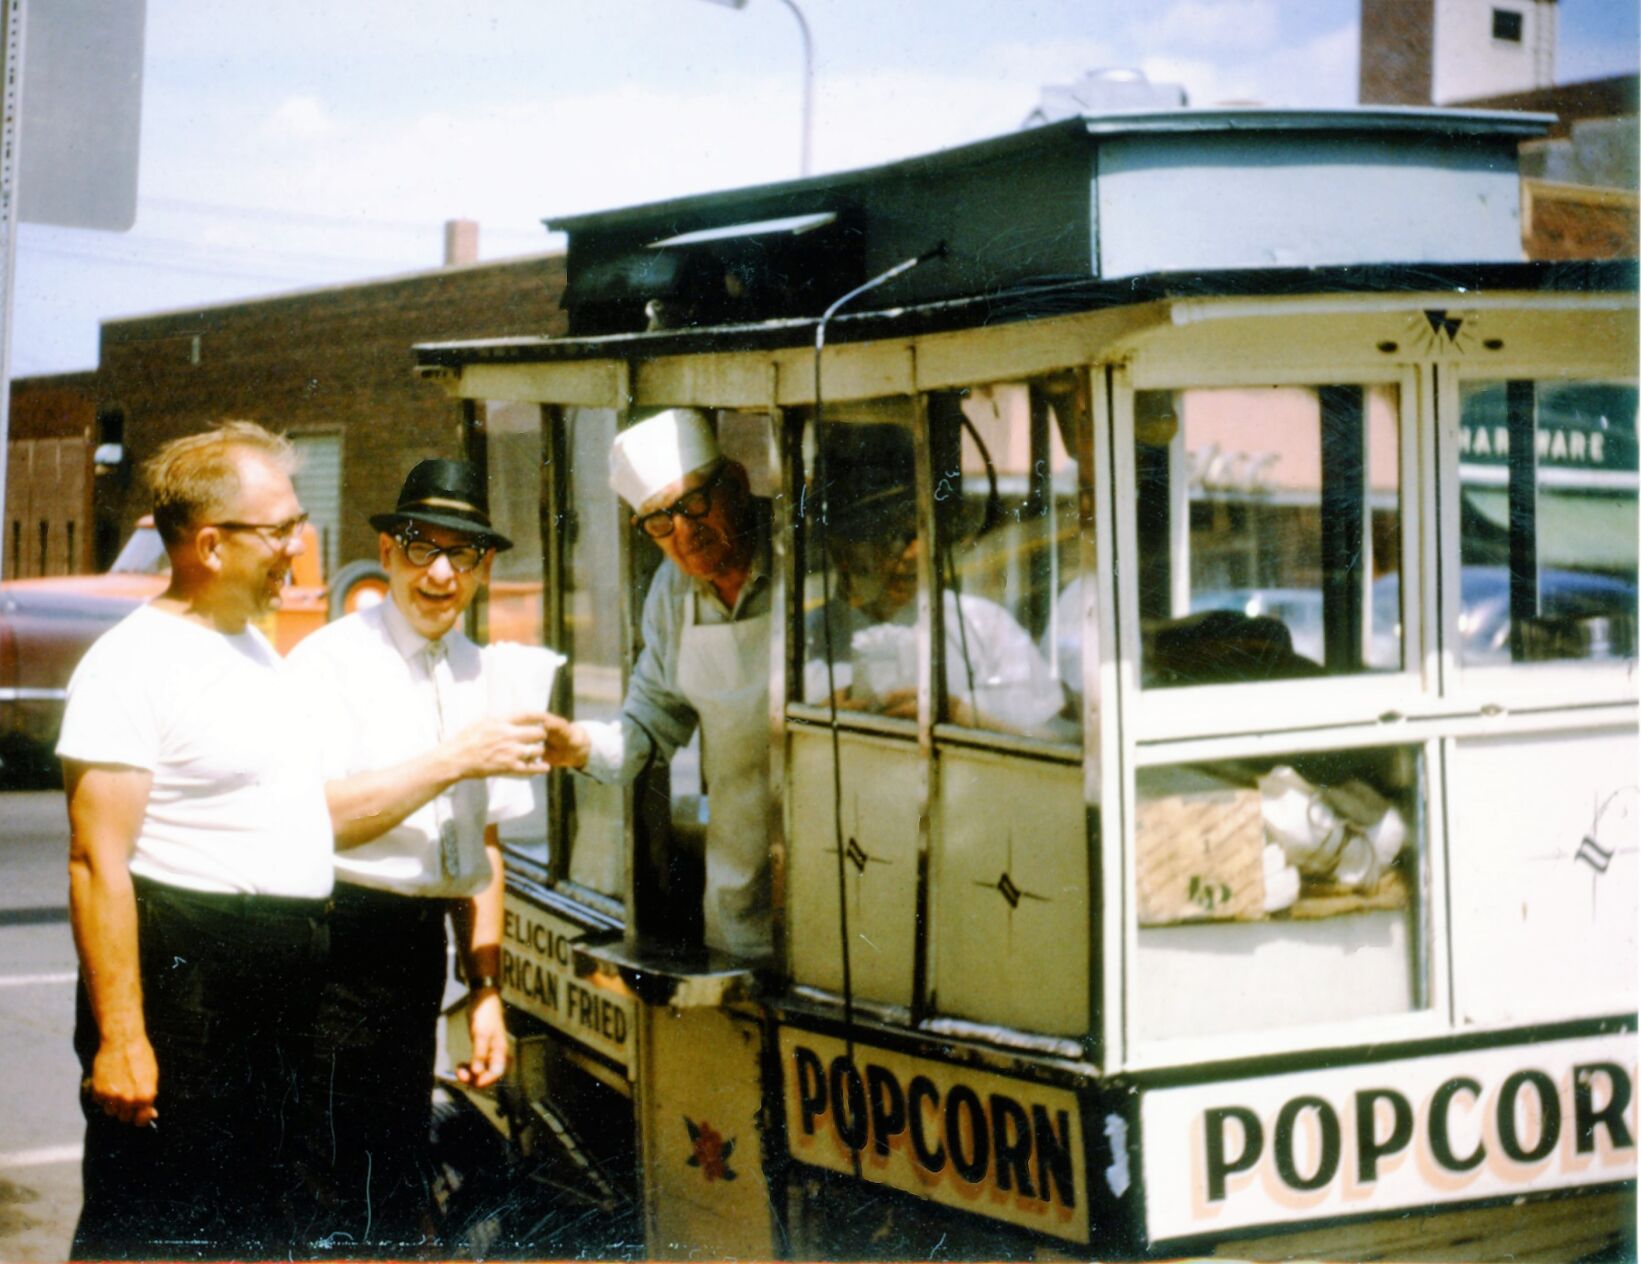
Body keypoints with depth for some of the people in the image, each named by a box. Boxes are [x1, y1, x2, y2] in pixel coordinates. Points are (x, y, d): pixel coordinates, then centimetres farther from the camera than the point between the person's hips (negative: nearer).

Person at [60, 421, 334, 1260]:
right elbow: (98, 864, -20)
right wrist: (119, 1036, -24)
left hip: (279, 993, 9)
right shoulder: (133, 663, -14)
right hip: (179, 977, -9)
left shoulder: (256, 648, 16)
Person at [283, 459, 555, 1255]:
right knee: (348, 1204, -7)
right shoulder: (332, 660, -7)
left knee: (401, 1188, 14)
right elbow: (314, 816, -19)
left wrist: (486, 992, 14)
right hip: (341, 943, -7)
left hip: (422, 943, 7)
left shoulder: (478, 673, 14)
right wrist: (456, 760, -21)